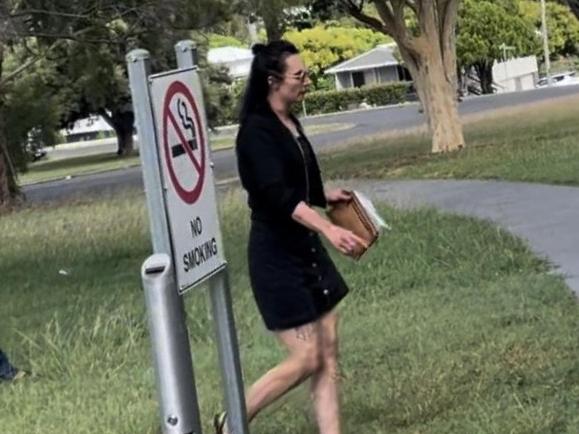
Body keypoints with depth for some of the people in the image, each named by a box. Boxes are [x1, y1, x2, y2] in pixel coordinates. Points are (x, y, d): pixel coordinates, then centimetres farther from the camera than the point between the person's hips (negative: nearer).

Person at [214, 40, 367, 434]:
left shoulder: (290, 124, 10)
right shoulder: (256, 131, -17)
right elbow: (278, 195, -31)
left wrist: (326, 196, 11)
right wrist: (328, 228, -43)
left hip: (306, 250, 9)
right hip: (276, 257, -9)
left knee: (328, 357, 6)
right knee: (306, 360, -5)